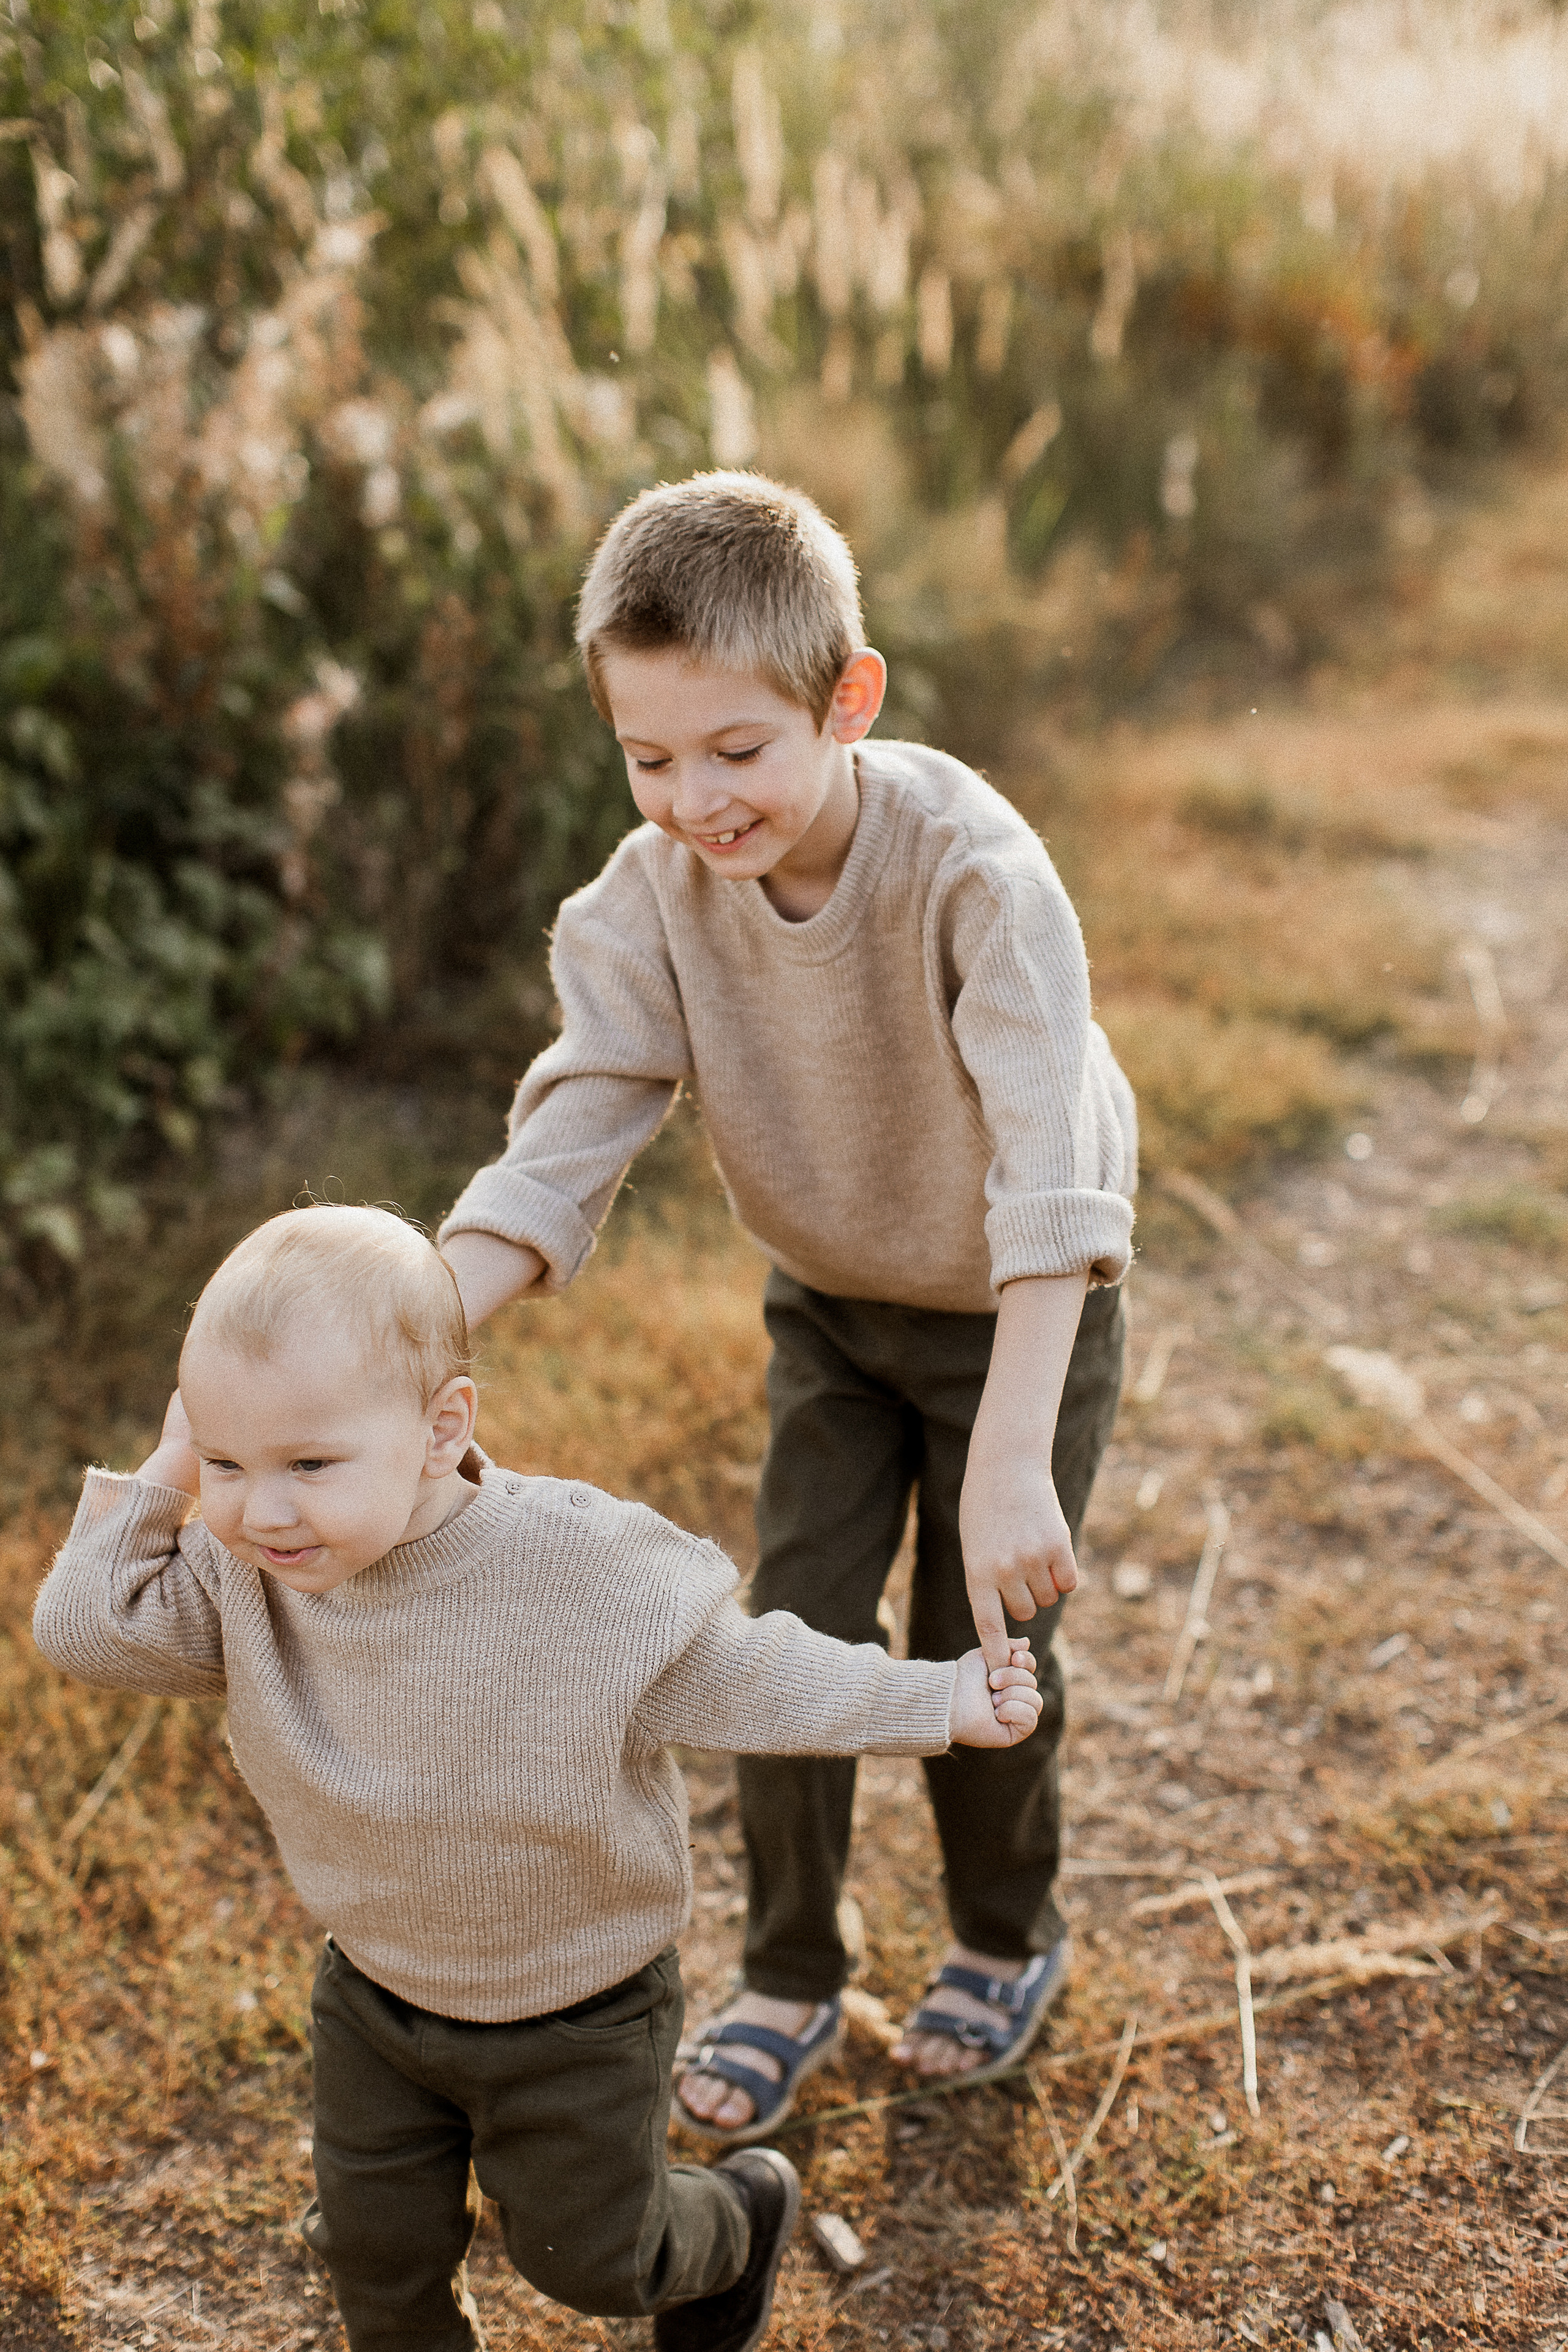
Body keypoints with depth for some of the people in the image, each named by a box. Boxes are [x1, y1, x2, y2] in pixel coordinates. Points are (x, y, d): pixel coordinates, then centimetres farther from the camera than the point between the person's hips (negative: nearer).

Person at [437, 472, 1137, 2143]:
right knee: (796, 1633, 5)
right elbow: (562, 1152, -24)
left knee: (980, 1645, 7)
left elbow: (1049, 1171, -42)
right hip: (828, 1304, 4)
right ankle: (789, 1978, 29)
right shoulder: (649, 899, -20)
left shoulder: (974, 868, -34)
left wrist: (1013, 1459, -51)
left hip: (1024, 1312, -3)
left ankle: (1009, 1939, 37)